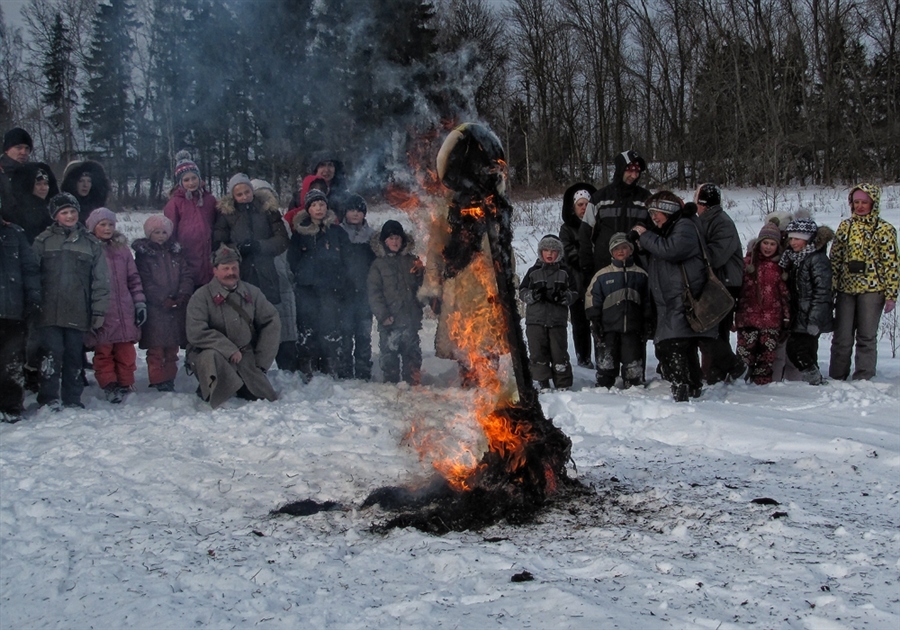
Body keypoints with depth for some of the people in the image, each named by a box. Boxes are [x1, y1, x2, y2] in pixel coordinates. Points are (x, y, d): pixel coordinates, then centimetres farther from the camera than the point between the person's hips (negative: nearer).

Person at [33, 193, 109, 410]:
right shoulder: (43, 241, 6)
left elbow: (100, 281, 8)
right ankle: (48, 398, 0)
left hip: (78, 312, 1)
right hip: (49, 310, -1)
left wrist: (99, 312, 3)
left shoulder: (91, 243, 10)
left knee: (74, 355, 7)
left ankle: (72, 398, 17)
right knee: (52, 352, -8)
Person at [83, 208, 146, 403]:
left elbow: (133, 278, 16)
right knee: (103, 351, 3)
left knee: (126, 351, 5)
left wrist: (140, 303, 7)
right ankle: (109, 385, 10)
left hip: (124, 312, 4)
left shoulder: (122, 248, 13)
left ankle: (126, 385, 14)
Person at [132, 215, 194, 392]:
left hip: (176, 306, 4)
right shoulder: (143, 253, 1)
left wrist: (183, 295, -9)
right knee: (156, 347, -5)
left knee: (173, 346, 7)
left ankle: (169, 378, 15)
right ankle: (158, 380, 0)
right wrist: (163, 299, -15)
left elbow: (187, 275, 8)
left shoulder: (176, 251, 14)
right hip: (155, 307, -4)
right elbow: (145, 282, -7)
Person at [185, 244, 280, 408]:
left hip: (246, 357, 4)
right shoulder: (201, 296, -9)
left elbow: (271, 322, 9)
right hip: (213, 354, -4)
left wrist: (262, 360, 1)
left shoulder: (252, 293, 5)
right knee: (211, 357, -39)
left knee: (267, 399, -7)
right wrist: (229, 350, -20)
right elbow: (196, 333, -18)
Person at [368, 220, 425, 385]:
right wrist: (383, 315, -11)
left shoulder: (411, 260, 13)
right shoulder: (378, 264, 4)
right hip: (390, 320, -3)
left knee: (412, 353, 6)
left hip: (410, 317, 3)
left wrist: (420, 272, -6)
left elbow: (421, 286, 15)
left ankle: (413, 383, 12)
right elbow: (373, 292, -2)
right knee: (389, 354, -1)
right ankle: (391, 383, 6)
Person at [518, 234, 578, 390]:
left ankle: (563, 385, 6)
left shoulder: (565, 272, 9)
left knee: (559, 353, -1)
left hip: (558, 320, -1)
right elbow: (522, 292, 8)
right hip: (535, 320, 1)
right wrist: (533, 295, -13)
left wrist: (564, 296, -14)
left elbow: (574, 292, 7)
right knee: (537, 353, 1)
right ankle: (543, 382, 11)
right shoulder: (533, 272, 11)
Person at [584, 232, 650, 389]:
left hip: (633, 329, 1)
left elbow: (647, 301, 13)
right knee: (606, 364, -4)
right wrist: (595, 323, -1)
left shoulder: (641, 275, 10)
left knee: (633, 368, 1)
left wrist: (646, 323, 8)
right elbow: (592, 300, 5)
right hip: (608, 328, -1)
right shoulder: (602, 275, 6)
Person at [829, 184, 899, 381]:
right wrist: (831, 289, 3)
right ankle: (836, 379, 13)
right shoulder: (845, 226, 9)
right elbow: (835, 259, 10)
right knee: (841, 338, 5)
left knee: (867, 337, 2)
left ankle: (863, 380, 9)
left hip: (871, 290, -3)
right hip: (846, 289, 3)